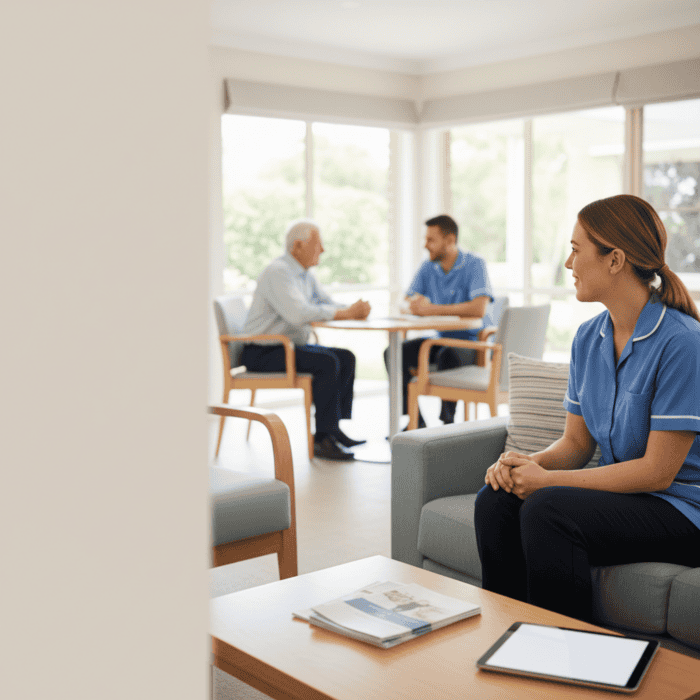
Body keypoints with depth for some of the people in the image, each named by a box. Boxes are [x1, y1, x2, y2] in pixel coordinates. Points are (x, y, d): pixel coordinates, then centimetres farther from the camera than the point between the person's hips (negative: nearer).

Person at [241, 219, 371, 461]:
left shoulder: (305, 275, 14)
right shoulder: (278, 272, -18)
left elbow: (328, 305, 14)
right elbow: (298, 314, -31)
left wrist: (355, 309, -9)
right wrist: (346, 313, -26)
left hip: (289, 346, 10)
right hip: (262, 353, -10)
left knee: (346, 358, 1)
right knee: (327, 362, -26)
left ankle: (336, 429, 2)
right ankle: (324, 439, -21)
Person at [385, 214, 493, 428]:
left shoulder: (474, 264, -14)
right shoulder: (427, 268, 5)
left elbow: (478, 309, -28)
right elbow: (406, 304, 5)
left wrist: (431, 309, -28)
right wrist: (415, 302, -22)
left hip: (472, 341, -7)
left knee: (447, 356, -37)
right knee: (394, 353, -11)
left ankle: (447, 422, -19)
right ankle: (415, 421, -6)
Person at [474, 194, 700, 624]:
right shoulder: (588, 338, 6)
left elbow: (657, 471, -19)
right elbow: (577, 442, 10)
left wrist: (547, 480, -18)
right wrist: (527, 463, -13)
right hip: (618, 492, 7)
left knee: (548, 509, -30)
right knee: (496, 499, -16)